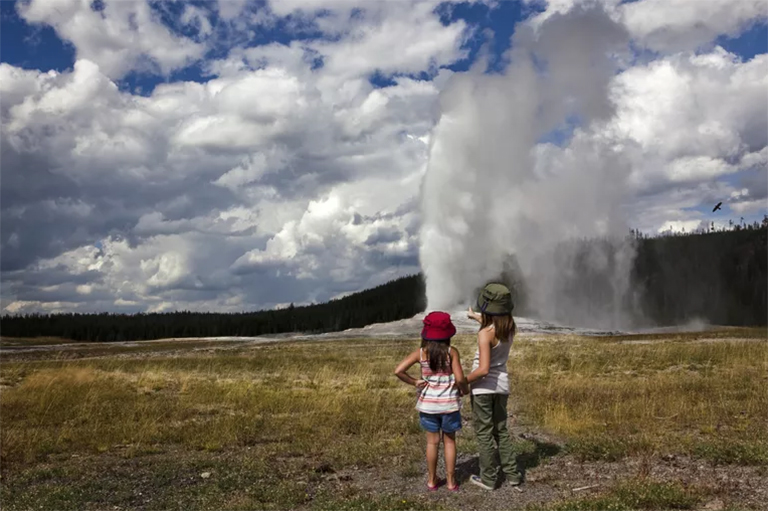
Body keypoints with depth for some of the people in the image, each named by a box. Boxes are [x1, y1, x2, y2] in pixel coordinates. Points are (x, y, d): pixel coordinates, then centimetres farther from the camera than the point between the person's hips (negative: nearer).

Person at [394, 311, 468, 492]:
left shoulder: (421, 353, -8)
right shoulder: (451, 352, -12)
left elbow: (398, 371, -16)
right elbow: (459, 379, -16)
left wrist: (414, 382, -3)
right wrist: (464, 389, 4)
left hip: (428, 403, 1)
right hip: (449, 403, -1)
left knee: (432, 442, 15)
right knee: (449, 441, 15)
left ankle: (432, 480, 24)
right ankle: (451, 481, 21)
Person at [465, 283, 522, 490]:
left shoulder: (485, 334, -24)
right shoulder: (510, 326, -3)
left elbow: (483, 369, -28)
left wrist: (463, 381, -14)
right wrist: (476, 317, 37)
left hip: (483, 387, -6)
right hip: (502, 384, 6)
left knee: (484, 433, 7)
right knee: (501, 430, 20)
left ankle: (488, 479, 16)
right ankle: (512, 474, 22)